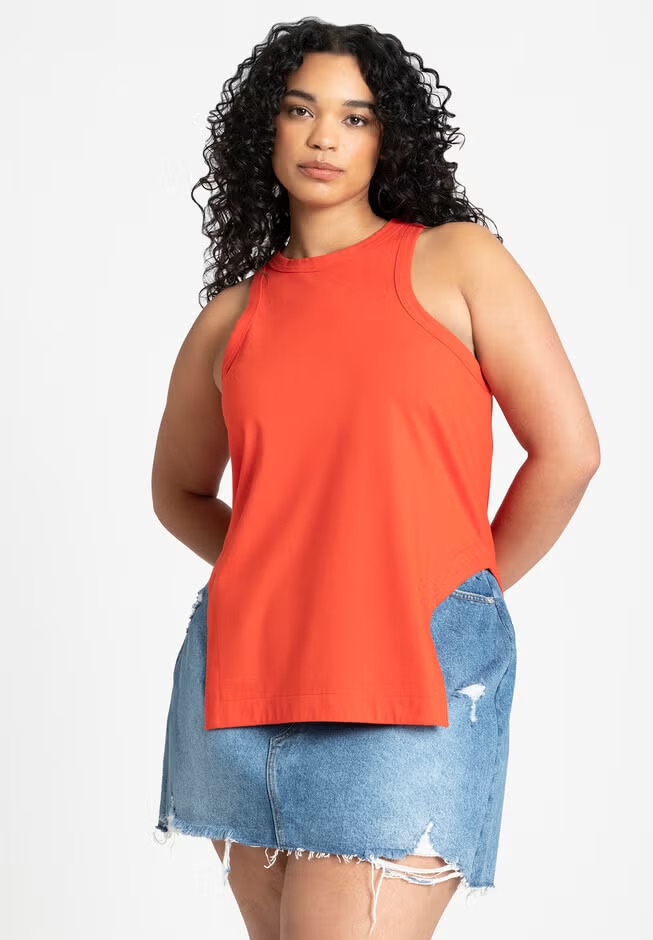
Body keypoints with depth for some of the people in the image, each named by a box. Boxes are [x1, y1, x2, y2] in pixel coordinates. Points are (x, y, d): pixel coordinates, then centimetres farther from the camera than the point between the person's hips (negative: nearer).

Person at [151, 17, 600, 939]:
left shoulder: (455, 262, 3)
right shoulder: (232, 317, 12)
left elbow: (567, 450, 0)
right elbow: (179, 489, 26)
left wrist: (468, 588, 6)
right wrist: (278, 573, 12)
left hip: (414, 681, -4)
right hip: (246, 677, 4)